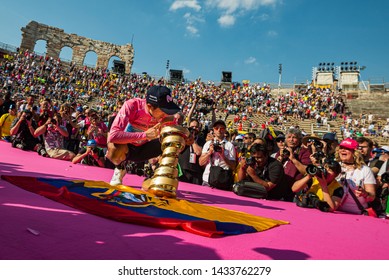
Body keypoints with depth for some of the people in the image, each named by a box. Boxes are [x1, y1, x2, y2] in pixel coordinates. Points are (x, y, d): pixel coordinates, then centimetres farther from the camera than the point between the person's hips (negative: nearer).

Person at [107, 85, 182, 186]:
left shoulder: (163, 111, -19)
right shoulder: (132, 105, -31)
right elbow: (113, 135, -40)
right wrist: (145, 134, -41)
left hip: (144, 149, 3)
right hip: (127, 148, -2)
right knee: (114, 148, -37)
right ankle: (120, 168, 1)